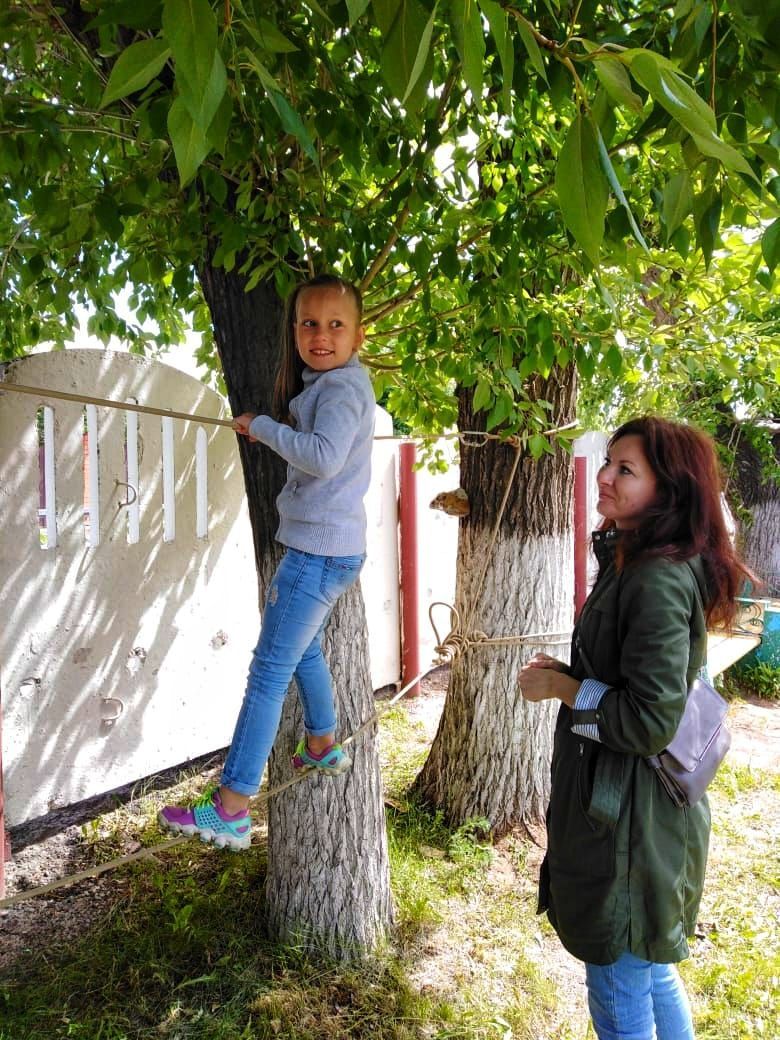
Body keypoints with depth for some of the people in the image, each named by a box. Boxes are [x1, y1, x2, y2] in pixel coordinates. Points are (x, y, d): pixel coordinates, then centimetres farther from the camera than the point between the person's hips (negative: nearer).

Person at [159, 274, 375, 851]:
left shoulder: (341, 386, -16)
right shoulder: (327, 382, 13)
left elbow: (325, 457, -33)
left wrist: (263, 426, -21)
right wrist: (268, 428, 11)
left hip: (318, 553, -10)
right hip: (330, 548, 10)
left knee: (268, 673, -7)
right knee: (305, 651, 26)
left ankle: (230, 808, -1)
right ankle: (324, 745, 45)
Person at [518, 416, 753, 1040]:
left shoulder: (659, 581, -24)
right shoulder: (631, 562, 7)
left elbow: (652, 721, -25)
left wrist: (562, 688, -14)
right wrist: (569, 673, 2)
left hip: (632, 817, -10)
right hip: (627, 804, 10)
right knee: (652, 973, 27)